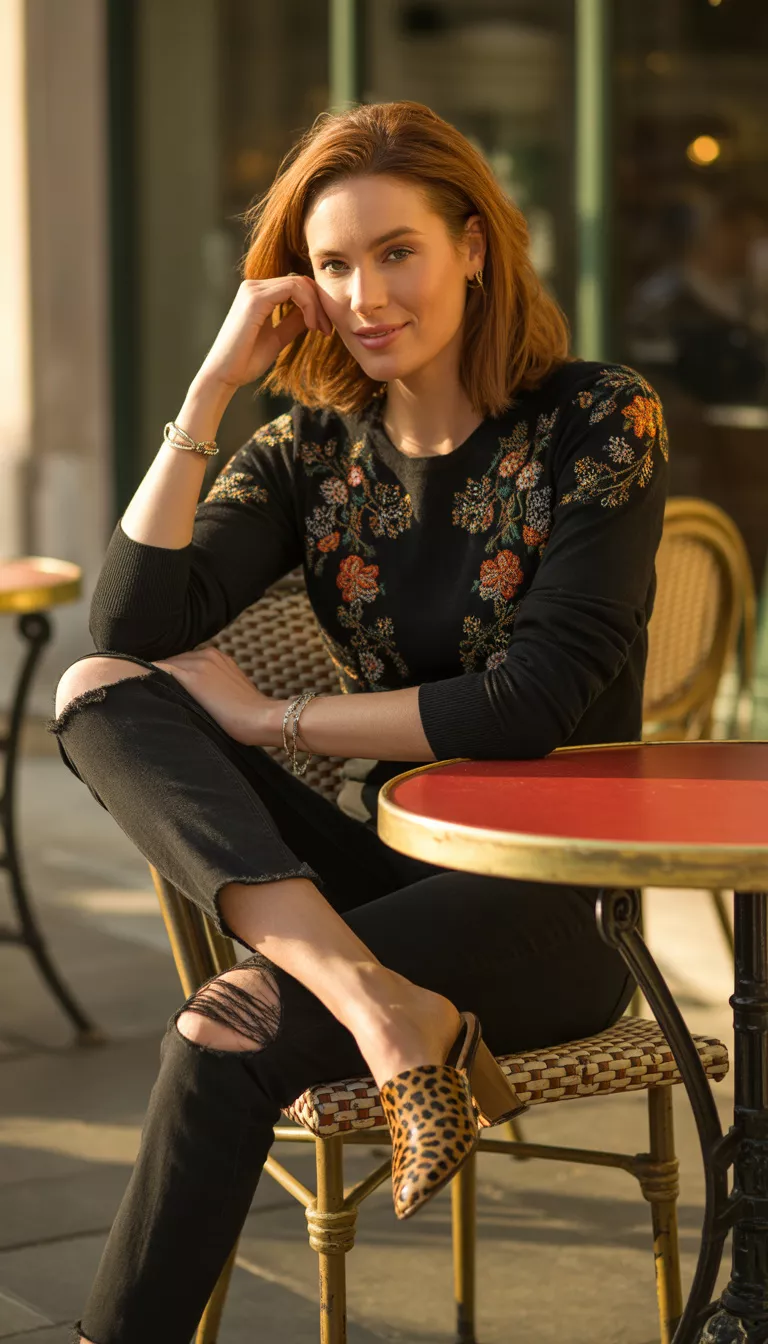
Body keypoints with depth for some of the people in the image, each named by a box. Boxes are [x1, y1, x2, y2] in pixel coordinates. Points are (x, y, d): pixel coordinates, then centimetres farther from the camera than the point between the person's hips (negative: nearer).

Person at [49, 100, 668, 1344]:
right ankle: (374, 995, -37)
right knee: (100, 692, -18)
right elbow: (134, 619, -8)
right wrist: (211, 386, -11)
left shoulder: (598, 421, -5)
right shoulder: (312, 451, 7)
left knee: (226, 1046, -31)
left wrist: (268, 721, -13)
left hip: (557, 903, -5)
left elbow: (538, 699, -15)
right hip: (393, 871, 6)